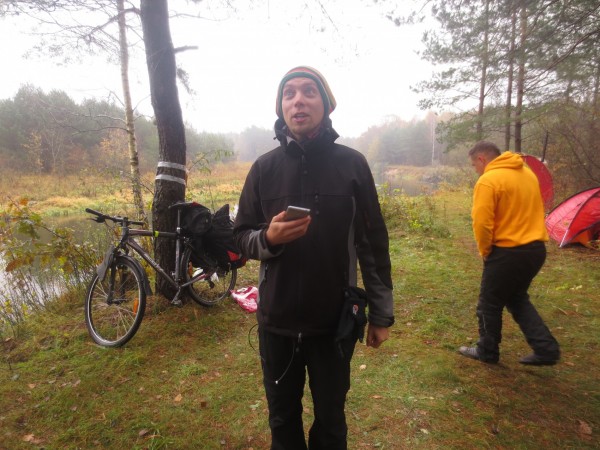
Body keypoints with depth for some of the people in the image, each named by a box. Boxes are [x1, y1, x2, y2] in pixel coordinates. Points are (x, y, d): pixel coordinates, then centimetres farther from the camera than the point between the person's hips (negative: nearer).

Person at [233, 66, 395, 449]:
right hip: (276, 320, 2)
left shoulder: (352, 164, -5)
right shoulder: (264, 167, -1)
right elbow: (242, 236, 3)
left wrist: (382, 313, 0)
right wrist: (268, 237, -20)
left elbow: (374, 243, -1)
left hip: (336, 320, -1)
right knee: (283, 418, 20)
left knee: (330, 418, 18)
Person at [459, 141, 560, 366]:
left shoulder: (488, 181, -15)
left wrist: (485, 250, -4)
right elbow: (532, 211, 17)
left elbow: (482, 223, -20)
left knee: (489, 303, 10)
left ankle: (487, 351, 25)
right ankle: (546, 349, 22)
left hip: (508, 252, -8)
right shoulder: (528, 174, 11)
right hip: (536, 248, 8)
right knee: (517, 298, 24)